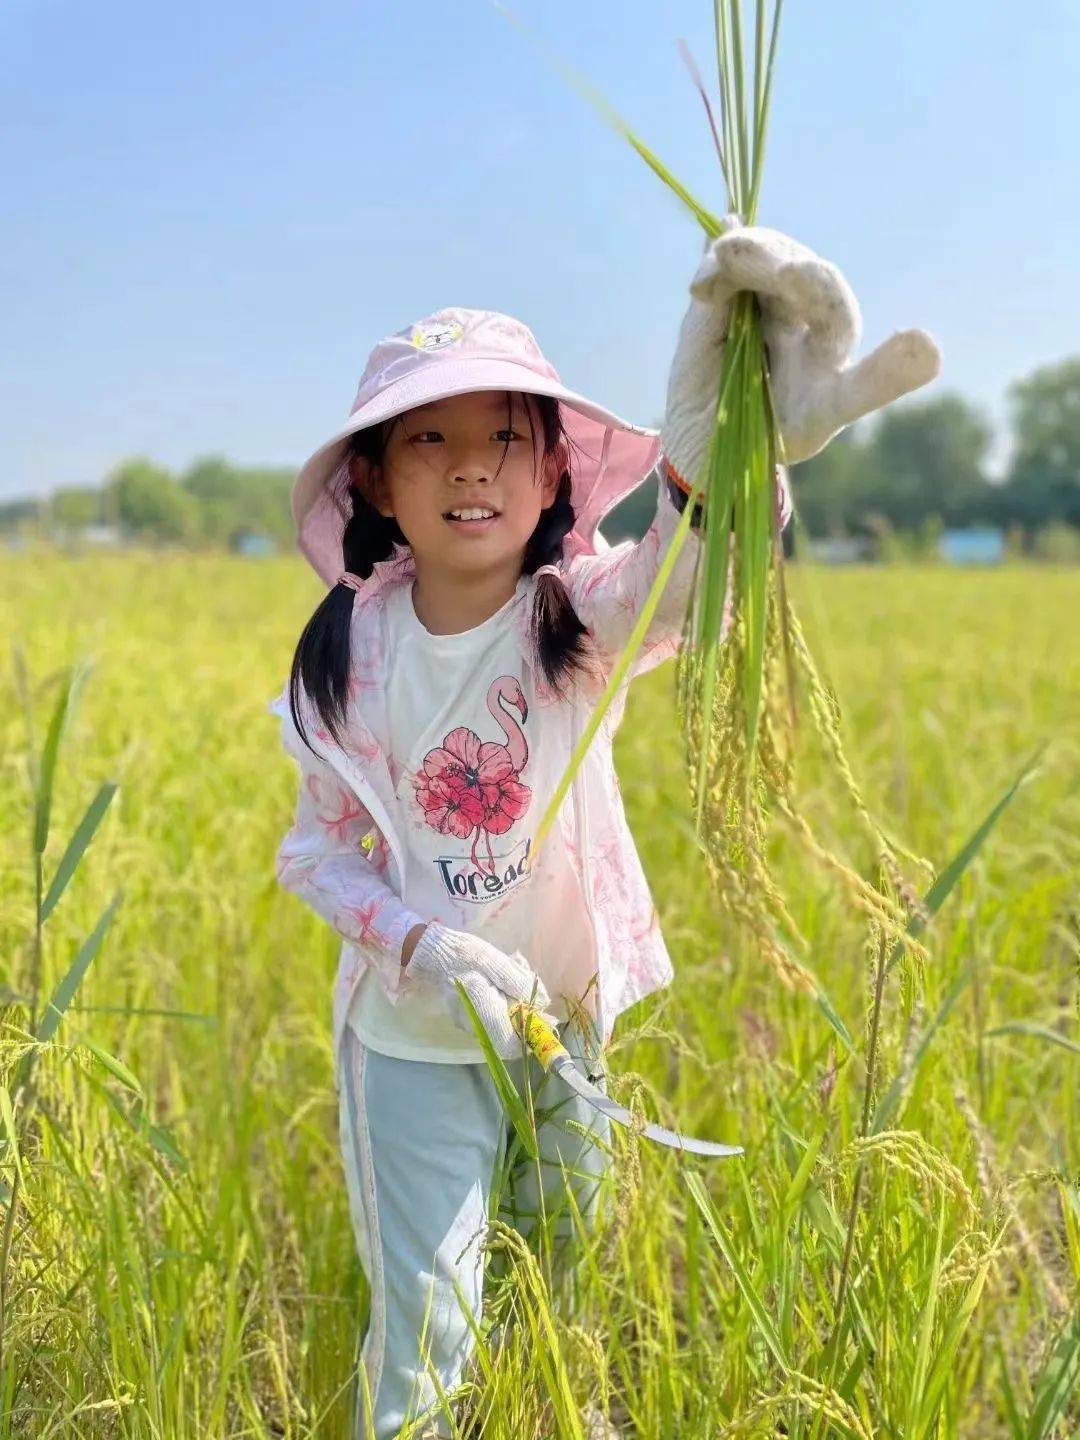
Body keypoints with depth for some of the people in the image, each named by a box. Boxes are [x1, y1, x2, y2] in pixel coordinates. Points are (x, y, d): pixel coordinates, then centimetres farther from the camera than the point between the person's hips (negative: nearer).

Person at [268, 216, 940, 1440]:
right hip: (409, 1034, 0)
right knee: (422, 1328, 3)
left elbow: (675, 578, -42)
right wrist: (418, 946, -24)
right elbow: (314, 850, -4)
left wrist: (714, 457, -65)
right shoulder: (348, 649, -12)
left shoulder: (582, 619, -18)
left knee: (561, 1282, 21)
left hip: (563, 1018, 1)